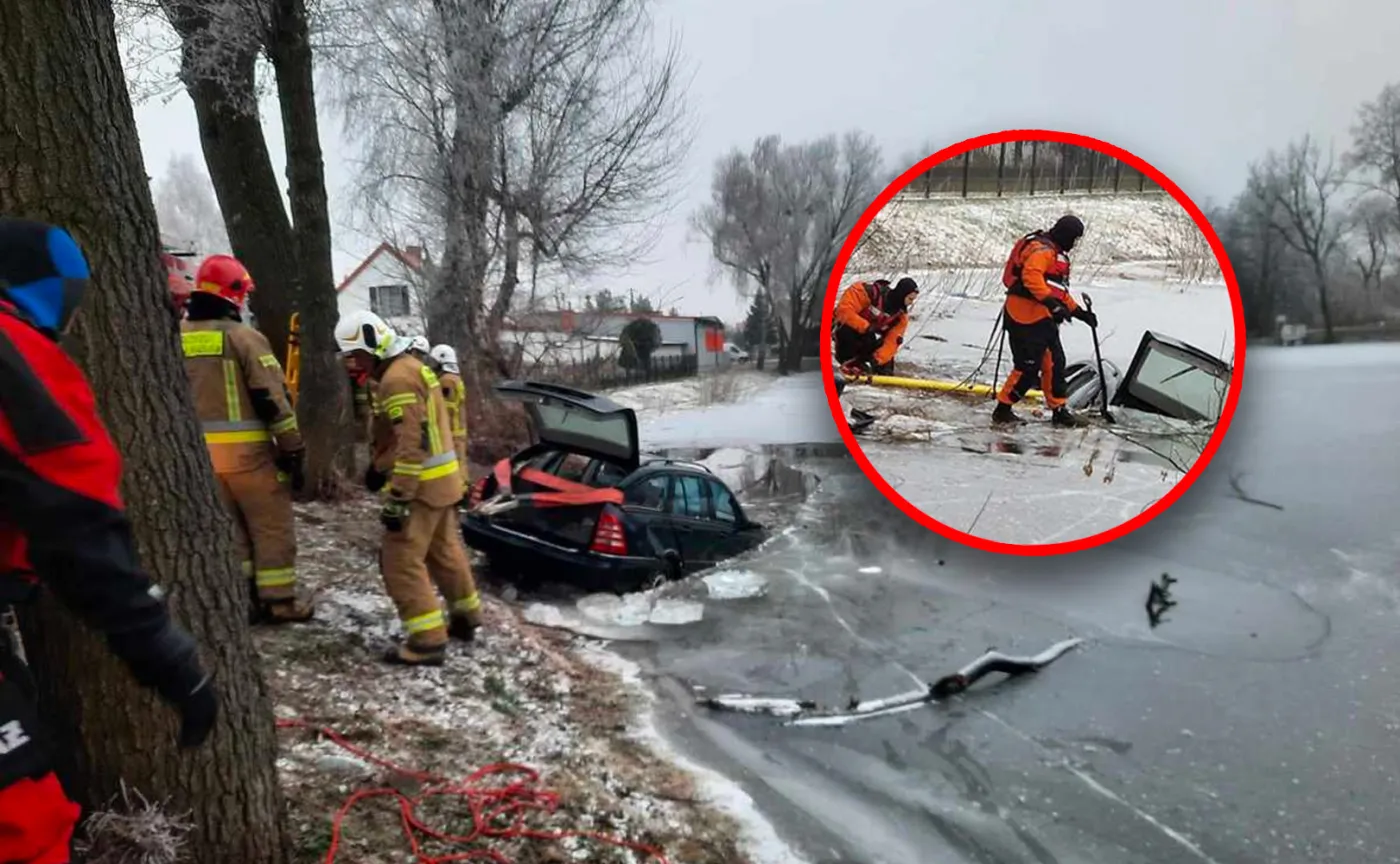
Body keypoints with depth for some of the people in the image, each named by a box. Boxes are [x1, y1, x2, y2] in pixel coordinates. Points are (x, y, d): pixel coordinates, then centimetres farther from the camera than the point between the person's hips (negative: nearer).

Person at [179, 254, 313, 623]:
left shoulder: (178, 338, 9)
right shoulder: (243, 337, -12)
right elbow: (273, 399, -14)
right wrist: (294, 449, -8)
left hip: (201, 452, 6)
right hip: (247, 451, -6)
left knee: (229, 525, 16)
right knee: (272, 526, 5)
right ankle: (279, 601, 9)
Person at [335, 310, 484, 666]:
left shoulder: (397, 378, -19)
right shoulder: (410, 367, 15)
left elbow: (412, 444, -25)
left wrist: (397, 497, -24)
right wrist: (379, 467, 16)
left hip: (423, 484, -10)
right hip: (442, 479, 10)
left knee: (401, 561, -5)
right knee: (445, 552, 20)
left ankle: (427, 641, -1)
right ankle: (465, 618, 33)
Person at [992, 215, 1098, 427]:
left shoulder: (1056, 254, 23)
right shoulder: (1042, 249, -11)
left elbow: (1060, 290, 29)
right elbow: (1031, 275, -30)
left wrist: (1079, 312, 25)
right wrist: (1051, 302, -35)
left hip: (1043, 319, 11)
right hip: (1026, 317, -11)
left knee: (1054, 364, 12)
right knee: (1028, 369, -7)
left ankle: (1059, 411, 21)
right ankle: (1002, 410, 5)